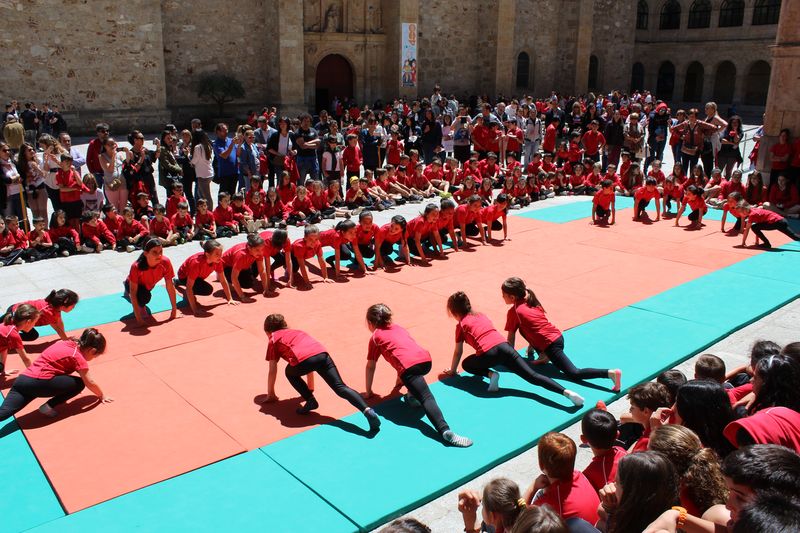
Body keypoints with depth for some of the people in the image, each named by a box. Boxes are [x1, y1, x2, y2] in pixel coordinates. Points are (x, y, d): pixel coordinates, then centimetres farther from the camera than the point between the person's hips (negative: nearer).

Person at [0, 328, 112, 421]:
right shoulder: (78, 357, -1)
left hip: (22, 380, 7)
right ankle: (48, 406, -1)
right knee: (79, 384, 7)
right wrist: (102, 395, 21)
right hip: (40, 382, -7)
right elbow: (90, 383, 3)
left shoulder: (66, 342, 21)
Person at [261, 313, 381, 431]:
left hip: (303, 359, -4)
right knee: (340, 387, 0)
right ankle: (367, 410, -22)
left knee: (290, 373, 29)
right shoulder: (297, 332, 44)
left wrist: (271, 395, 42)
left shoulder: (273, 340, 29)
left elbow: (272, 371, 29)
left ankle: (310, 401, 15)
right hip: (322, 353, 4)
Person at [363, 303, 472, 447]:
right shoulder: (398, 328, 38)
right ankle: (413, 394, 22)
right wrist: (400, 379, 62)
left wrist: (368, 392, 38)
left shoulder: (375, 337, 22)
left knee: (427, 398, -18)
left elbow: (370, 367, 27)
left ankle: (445, 431, -38)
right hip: (426, 360, 6)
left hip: (410, 366, -6)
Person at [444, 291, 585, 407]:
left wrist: (452, 371, 33)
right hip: (504, 346, 5)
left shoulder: (461, 325, 14)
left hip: (488, 354, -5)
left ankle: (490, 374, -2)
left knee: (467, 364, 25)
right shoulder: (482, 316, 30)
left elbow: (458, 352, 19)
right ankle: (566, 392, -22)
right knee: (532, 376, -2)